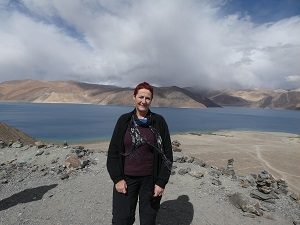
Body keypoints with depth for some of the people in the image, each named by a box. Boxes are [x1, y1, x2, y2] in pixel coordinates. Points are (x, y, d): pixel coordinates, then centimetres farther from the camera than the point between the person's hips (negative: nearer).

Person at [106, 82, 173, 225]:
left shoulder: (159, 122, -5)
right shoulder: (124, 120, -2)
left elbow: (167, 154, -3)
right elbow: (113, 151, 0)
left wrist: (161, 182, -6)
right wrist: (117, 179, -6)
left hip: (151, 179, 0)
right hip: (126, 179, 1)